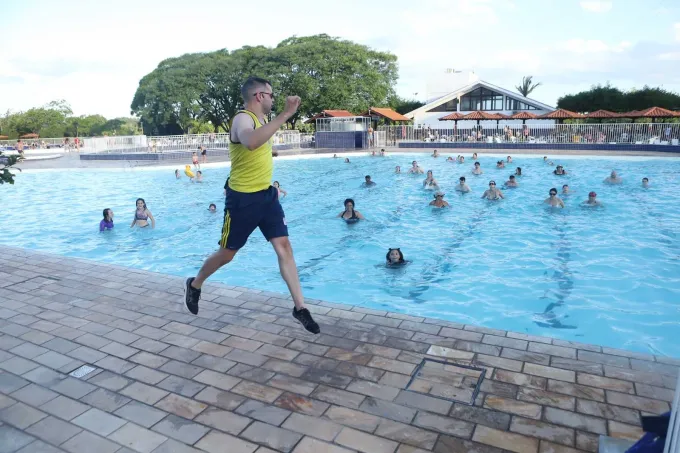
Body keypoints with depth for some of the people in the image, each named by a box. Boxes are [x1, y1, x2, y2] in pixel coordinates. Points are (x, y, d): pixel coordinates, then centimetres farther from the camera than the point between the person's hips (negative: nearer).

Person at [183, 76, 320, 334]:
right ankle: (194, 286, 36)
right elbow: (251, 142, -45)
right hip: (242, 199, -8)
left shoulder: (260, 118, 11)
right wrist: (285, 115, -45)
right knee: (227, 253, 8)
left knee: (284, 246, -1)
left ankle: (300, 308, 3)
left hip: (266, 195, 8)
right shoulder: (243, 119, -18)